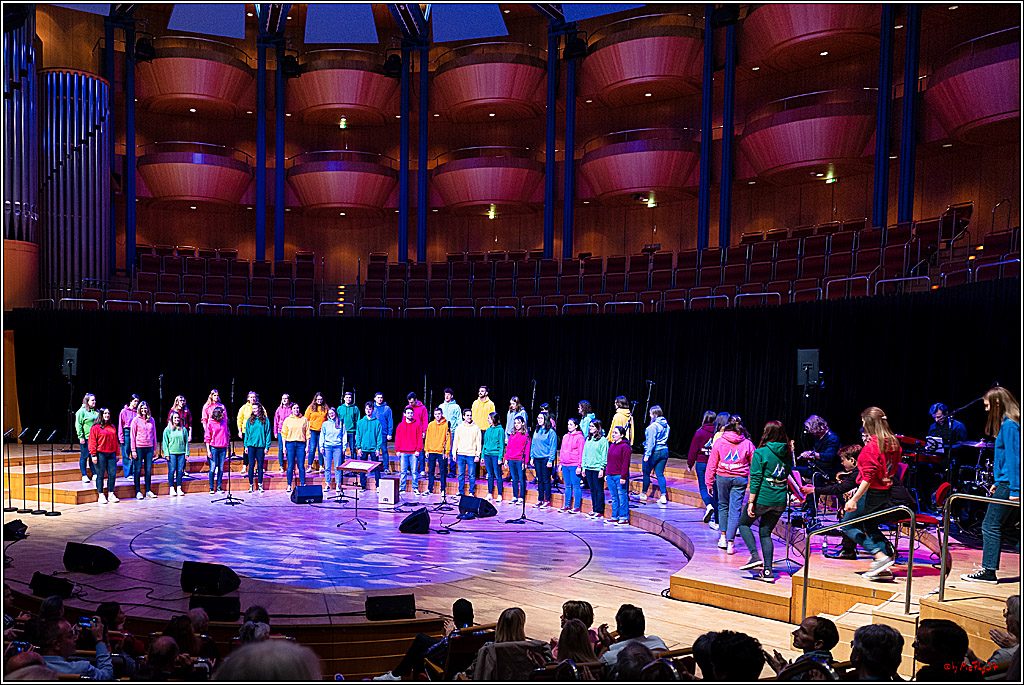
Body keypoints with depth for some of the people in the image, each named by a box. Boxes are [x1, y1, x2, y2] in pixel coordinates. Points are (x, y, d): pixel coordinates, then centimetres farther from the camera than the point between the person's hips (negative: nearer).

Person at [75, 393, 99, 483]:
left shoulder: (96, 411, 13)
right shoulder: (81, 411, -6)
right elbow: (78, 425, -9)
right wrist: (81, 437, -14)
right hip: (86, 438, -5)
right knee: (84, 456, 1)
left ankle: (94, 474, 14)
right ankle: (84, 476, 8)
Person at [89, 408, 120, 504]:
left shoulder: (112, 427, 14)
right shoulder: (95, 427, -2)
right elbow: (92, 442, -5)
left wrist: (116, 454, 16)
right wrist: (94, 455, -11)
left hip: (111, 454, 5)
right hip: (100, 454, -5)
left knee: (112, 474, 2)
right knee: (100, 475, 1)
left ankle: (111, 494, 13)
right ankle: (101, 495, 8)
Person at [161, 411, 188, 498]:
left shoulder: (183, 429, 10)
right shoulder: (167, 430, 2)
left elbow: (186, 442, 13)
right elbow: (165, 443, 1)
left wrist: (186, 452, 7)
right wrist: (167, 453, -6)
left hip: (181, 453, 2)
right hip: (171, 453, -2)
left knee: (180, 470, 2)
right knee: (172, 470, -2)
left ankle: (179, 488, 9)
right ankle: (172, 489, 5)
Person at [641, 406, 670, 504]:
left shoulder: (653, 426, -17)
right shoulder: (666, 425, 8)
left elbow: (651, 442, -19)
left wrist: (647, 454, -17)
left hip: (654, 451, -7)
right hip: (664, 451, 7)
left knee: (646, 473, 10)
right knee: (660, 474, 7)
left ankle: (643, 494, 23)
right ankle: (663, 496, -3)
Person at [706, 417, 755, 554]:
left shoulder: (719, 442, -1)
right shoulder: (747, 444, 0)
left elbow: (712, 464, 1)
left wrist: (709, 482, 8)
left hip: (722, 477, 0)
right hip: (740, 479, 0)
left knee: (723, 506, 18)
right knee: (735, 510, 0)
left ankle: (723, 537, 22)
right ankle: (730, 543, -1)